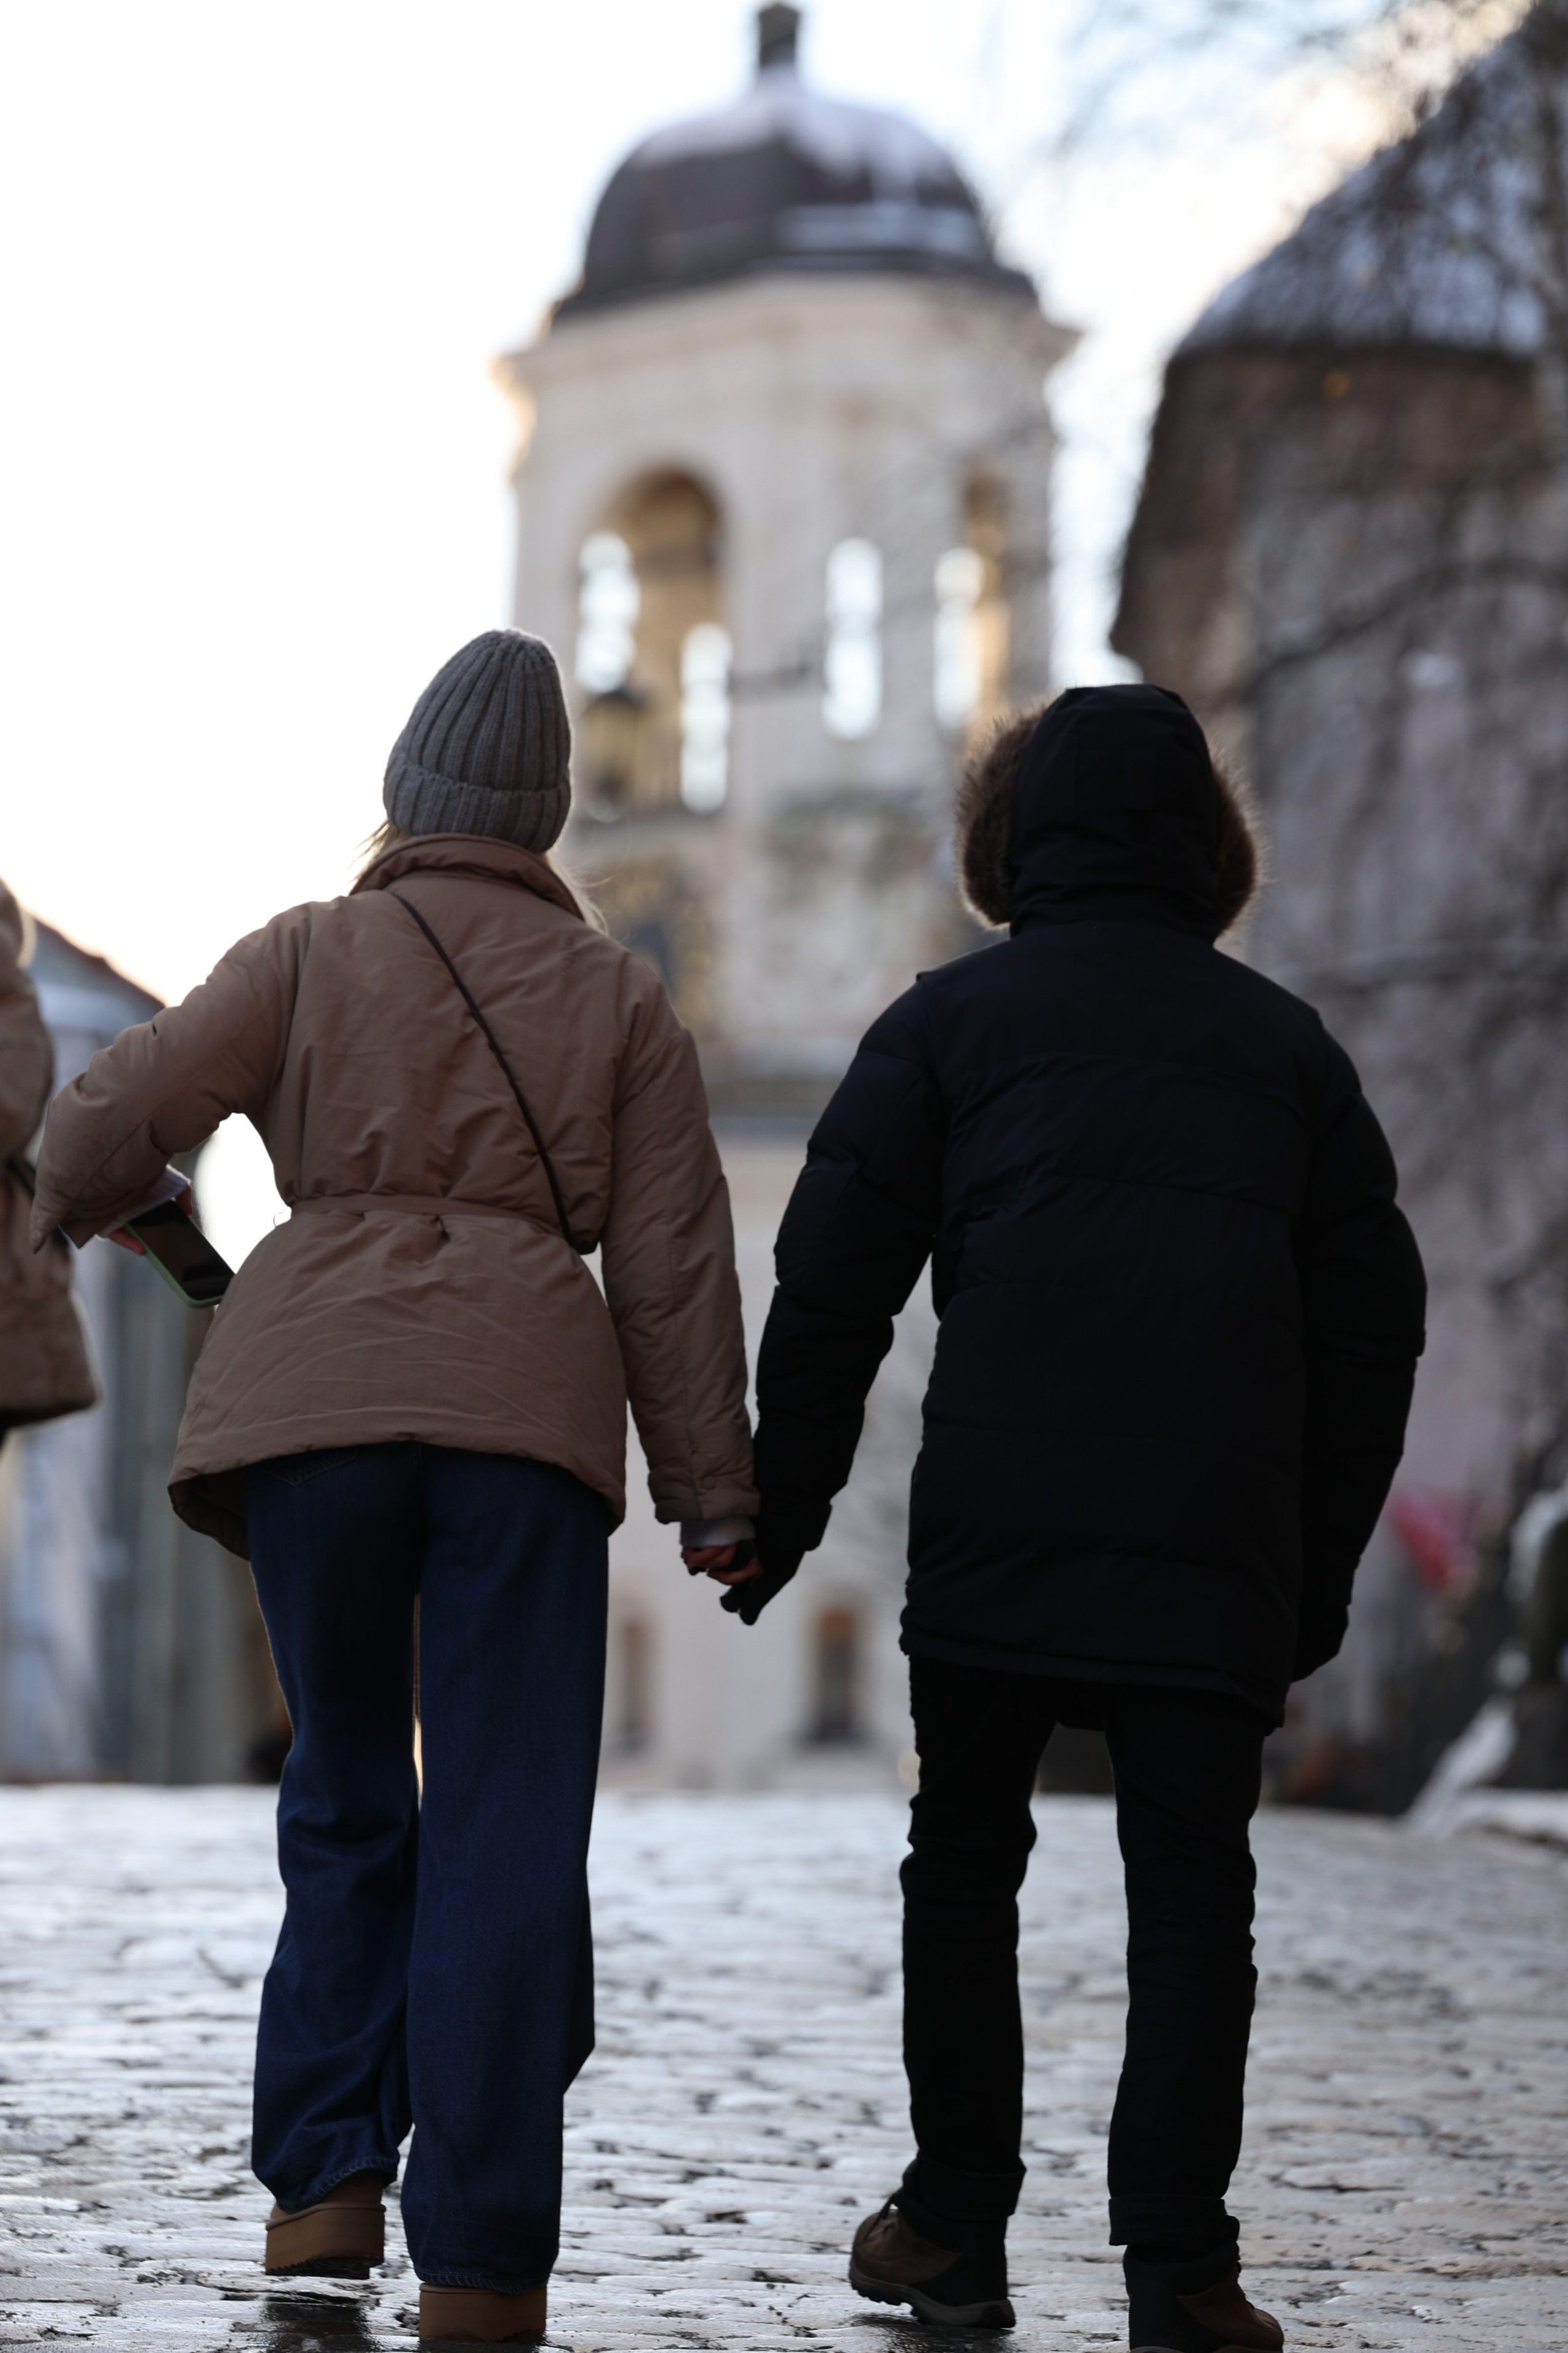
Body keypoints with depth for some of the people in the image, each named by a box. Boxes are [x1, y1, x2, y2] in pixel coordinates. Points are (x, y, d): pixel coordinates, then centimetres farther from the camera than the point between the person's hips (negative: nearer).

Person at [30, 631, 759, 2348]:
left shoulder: (311, 953, 11)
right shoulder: (618, 999, 16)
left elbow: (120, 1109, 2)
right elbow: (675, 1264, 10)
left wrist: (79, 1203, 25)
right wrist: (714, 1496, 12)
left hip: (311, 1387, 0)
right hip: (528, 1401, 0)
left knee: (346, 1788, 16)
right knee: (508, 1829, -1)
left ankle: (328, 2173, 8)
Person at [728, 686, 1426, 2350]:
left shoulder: (953, 1019, 8)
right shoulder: (1286, 1044, 15)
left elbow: (832, 1283, 2)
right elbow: (1370, 1322, 14)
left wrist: (775, 1514, 8)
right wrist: (1320, 1575, 18)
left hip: (996, 1536, -1)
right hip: (1220, 1553, 1)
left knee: (964, 1865, 12)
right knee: (1191, 1887, 3)